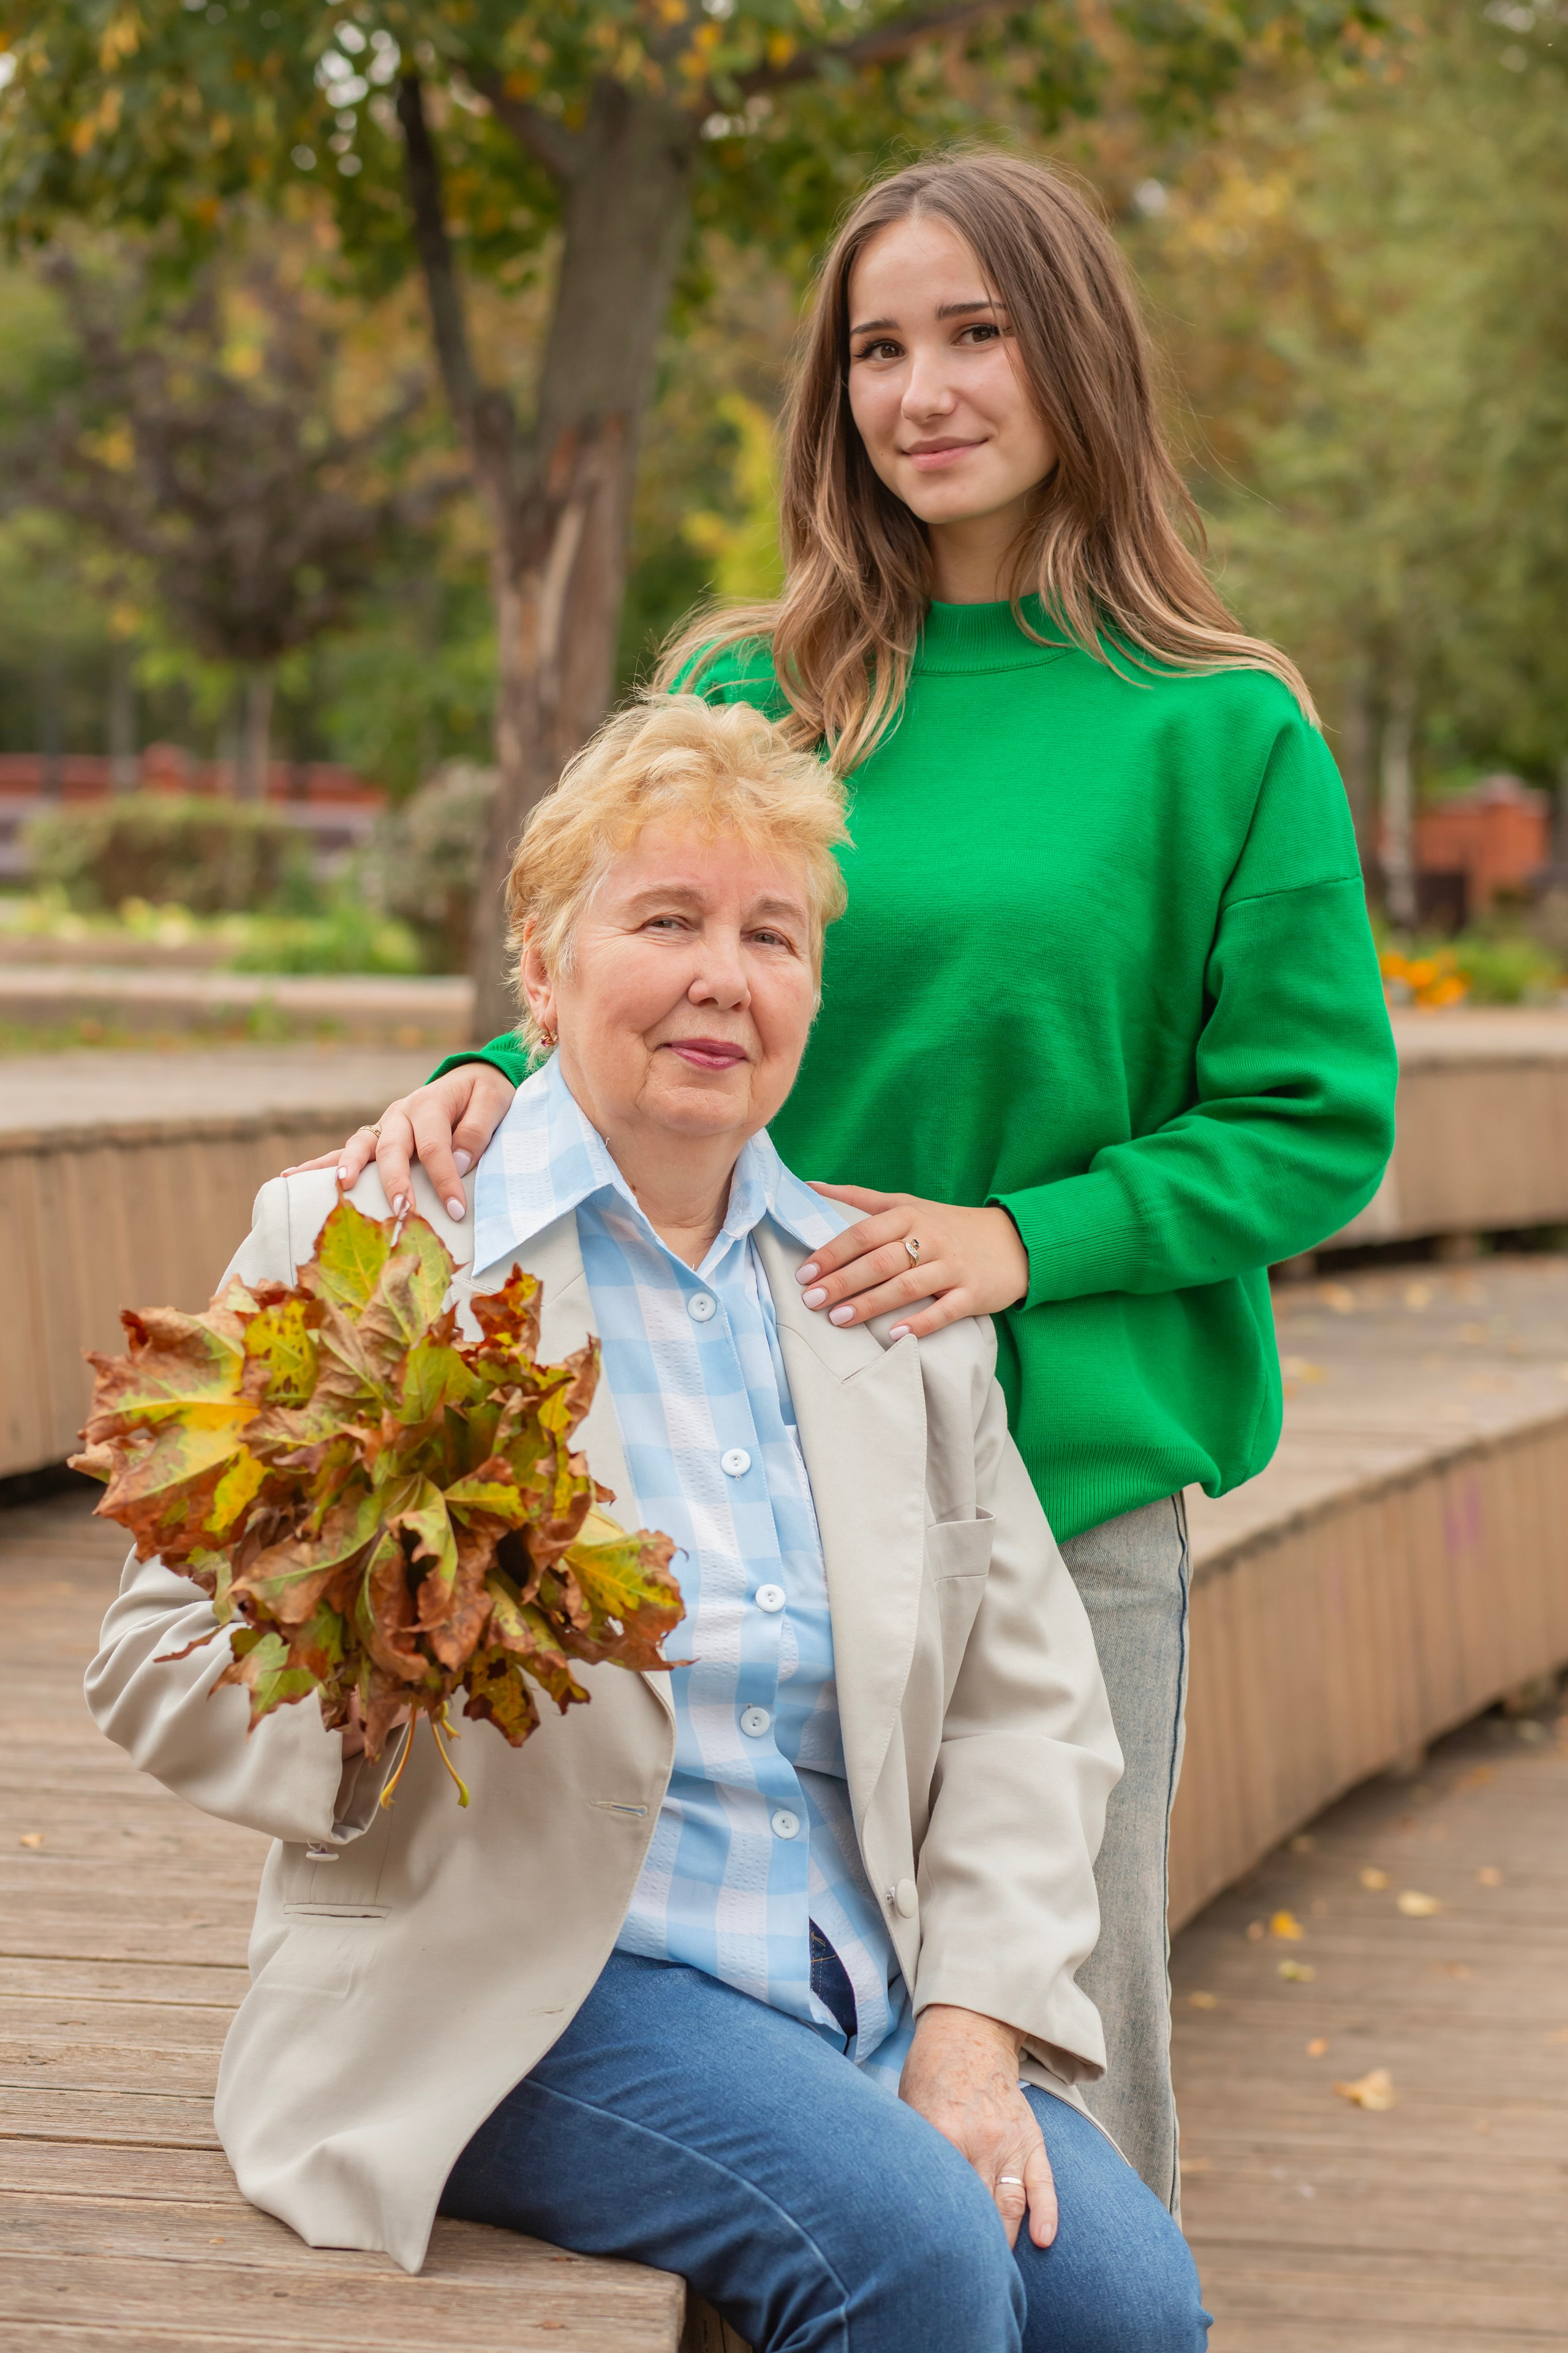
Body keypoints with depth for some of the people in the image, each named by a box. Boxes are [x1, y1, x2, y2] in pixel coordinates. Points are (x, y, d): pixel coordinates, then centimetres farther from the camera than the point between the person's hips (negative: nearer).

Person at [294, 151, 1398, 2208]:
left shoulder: (1221, 731, 0)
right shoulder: (745, 700, 8)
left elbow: (1319, 1121, -1)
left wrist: (1025, 1238, -14)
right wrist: (496, 1080, -12)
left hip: (1071, 1482, -2)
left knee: (1065, 2015, 5)